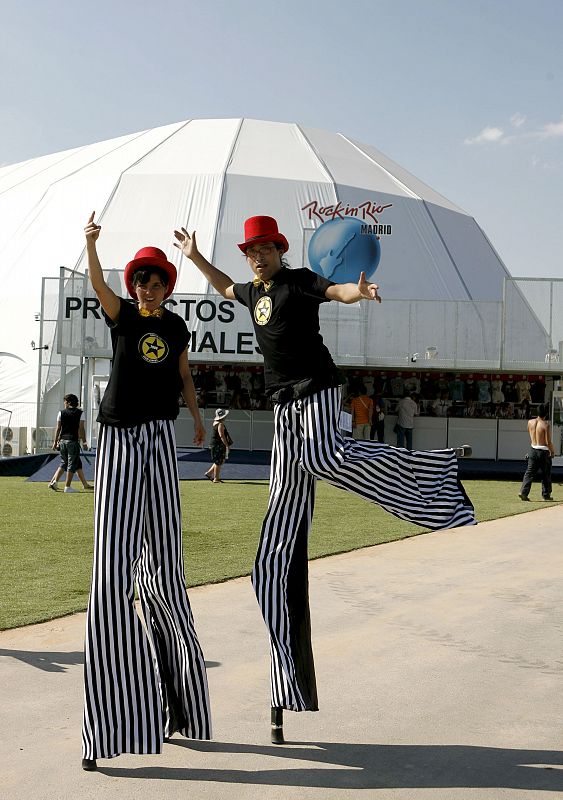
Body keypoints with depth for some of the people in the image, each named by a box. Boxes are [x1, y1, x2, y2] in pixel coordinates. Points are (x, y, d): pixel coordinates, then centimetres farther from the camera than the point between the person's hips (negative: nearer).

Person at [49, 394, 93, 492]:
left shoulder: (61, 413, 5)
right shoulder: (79, 413, -1)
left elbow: (58, 428, 5)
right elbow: (81, 429, -5)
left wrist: (55, 442, 11)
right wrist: (84, 442, 0)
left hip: (63, 440, 4)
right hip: (73, 441, -4)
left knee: (64, 463, 18)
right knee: (72, 464, 1)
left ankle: (54, 481, 9)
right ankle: (67, 486, 1)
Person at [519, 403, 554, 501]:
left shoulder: (530, 422, 0)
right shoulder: (546, 425, -15)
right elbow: (548, 442, -13)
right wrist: (552, 451, 1)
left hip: (533, 450, 4)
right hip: (544, 451, -4)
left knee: (529, 472, 5)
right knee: (546, 474, 11)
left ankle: (523, 492, -8)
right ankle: (546, 495, 19)